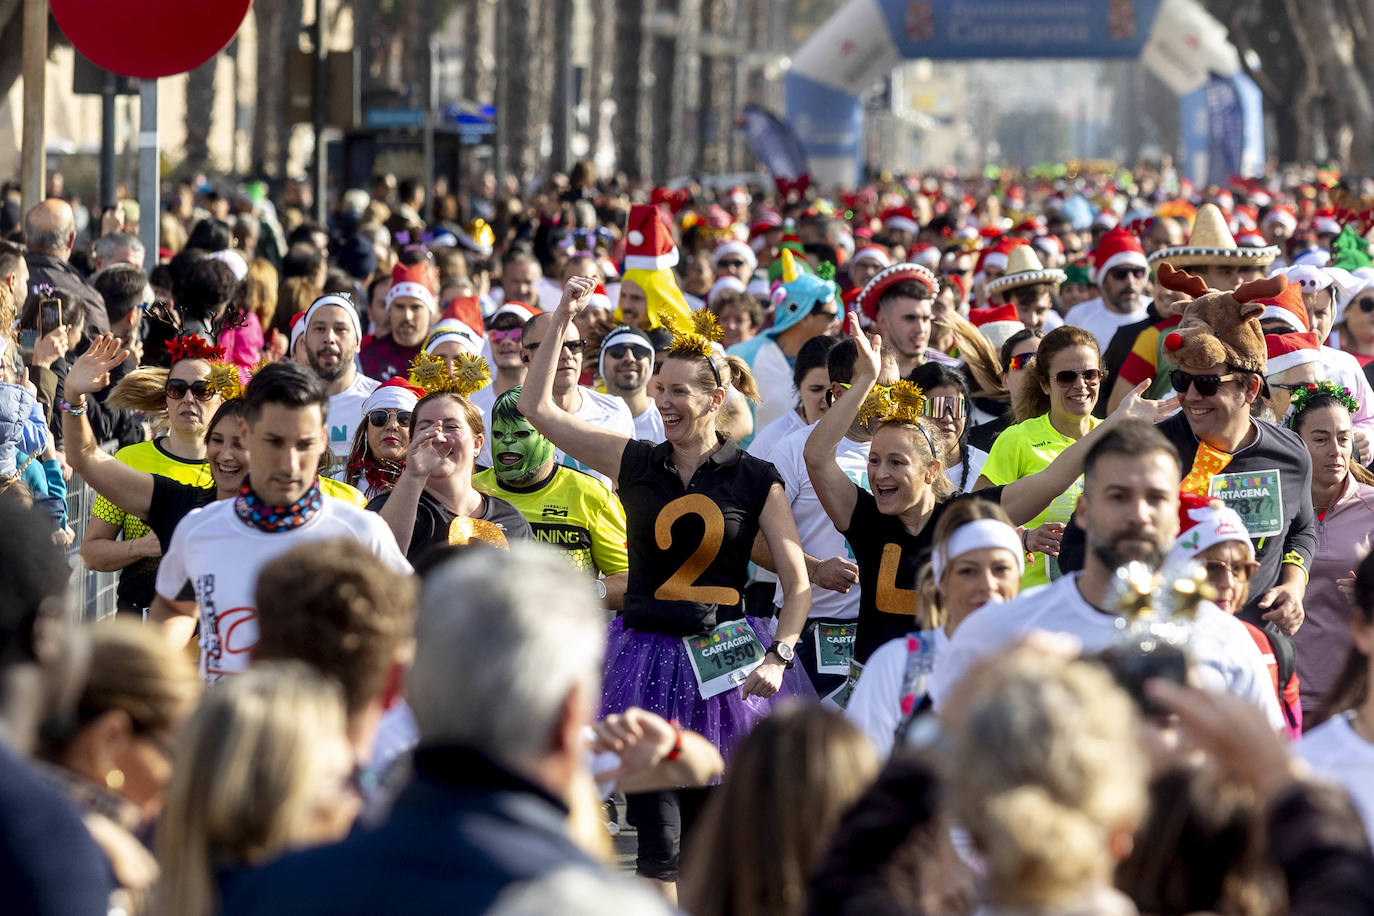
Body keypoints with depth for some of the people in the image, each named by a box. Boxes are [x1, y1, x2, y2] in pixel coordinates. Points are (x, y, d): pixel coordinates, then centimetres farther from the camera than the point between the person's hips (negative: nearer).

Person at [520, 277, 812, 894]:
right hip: (646, 653, 1)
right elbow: (536, 407, 7)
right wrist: (560, 321, 2)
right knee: (657, 836, -3)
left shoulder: (755, 481, 1)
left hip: (722, 658, -1)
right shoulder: (635, 463, 6)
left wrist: (779, 657, -15)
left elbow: (798, 584, 0)